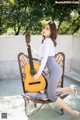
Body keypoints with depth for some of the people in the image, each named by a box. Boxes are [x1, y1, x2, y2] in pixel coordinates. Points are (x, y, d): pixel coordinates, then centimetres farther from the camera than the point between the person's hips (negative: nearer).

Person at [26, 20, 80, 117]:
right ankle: (69, 89, 14)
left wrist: (38, 73, -15)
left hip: (55, 70, -10)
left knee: (51, 95, -6)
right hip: (53, 70, 10)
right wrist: (32, 50, 12)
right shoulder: (47, 41, 19)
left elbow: (45, 58, -17)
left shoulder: (47, 40, -11)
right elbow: (41, 56, 22)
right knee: (47, 90, 16)